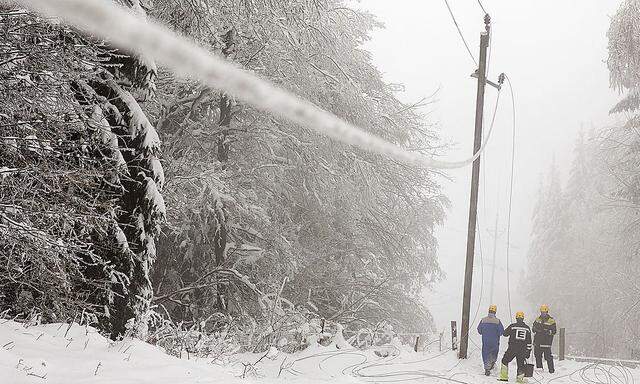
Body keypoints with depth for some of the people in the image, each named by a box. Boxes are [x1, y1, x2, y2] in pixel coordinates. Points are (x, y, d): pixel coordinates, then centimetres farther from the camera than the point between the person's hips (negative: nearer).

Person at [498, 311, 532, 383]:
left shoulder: (512, 326, -4)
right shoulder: (527, 328, 6)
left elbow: (504, 334, 8)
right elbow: (529, 341, 9)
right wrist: (528, 352, 14)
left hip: (512, 348, -2)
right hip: (523, 350, 2)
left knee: (505, 360, 12)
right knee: (521, 364, 10)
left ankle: (504, 376, 9)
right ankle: (520, 377, 1)